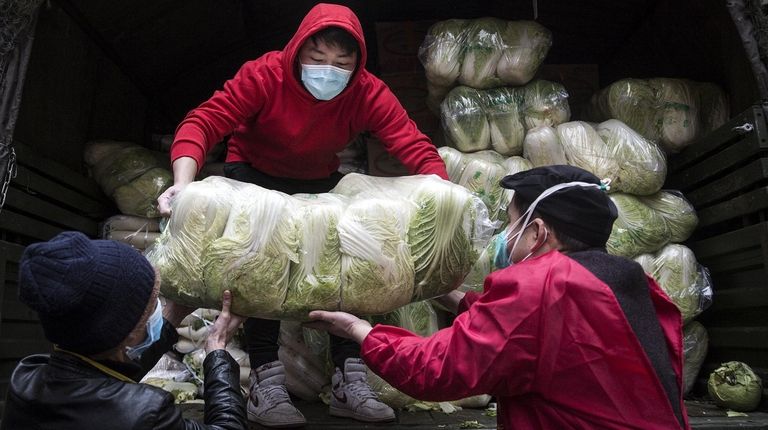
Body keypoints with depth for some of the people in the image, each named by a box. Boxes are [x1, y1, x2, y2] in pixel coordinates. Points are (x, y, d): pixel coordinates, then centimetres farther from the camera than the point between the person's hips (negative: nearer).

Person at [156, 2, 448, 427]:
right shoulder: (264, 75, -27)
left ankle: (349, 380, -5)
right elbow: (204, 121, -33)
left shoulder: (368, 94, -22)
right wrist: (183, 181, -50)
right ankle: (266, 379, -15)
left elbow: (417, 148, -27)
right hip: (254, 175, -2)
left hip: (320, 181, 3)